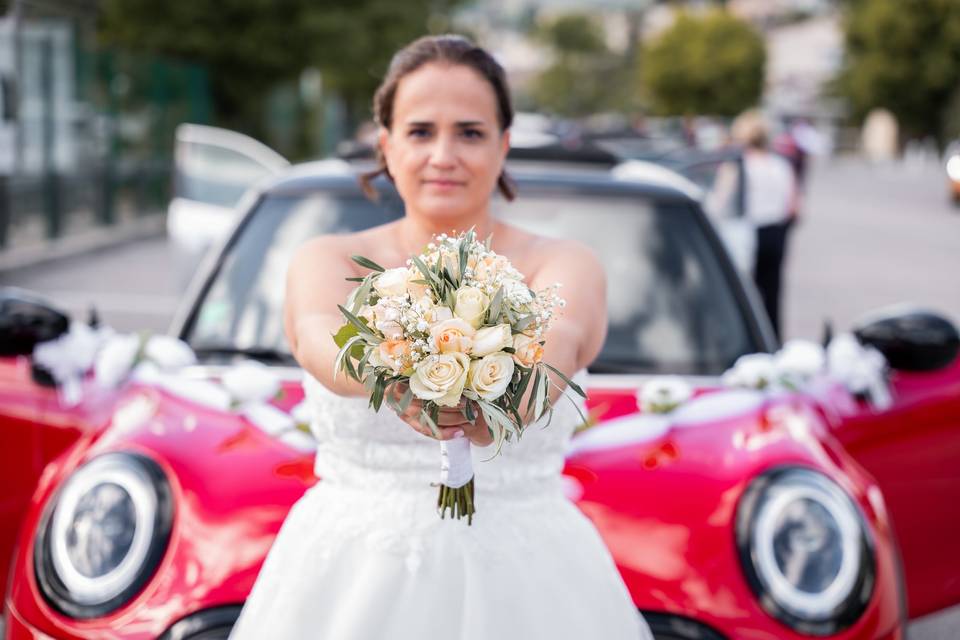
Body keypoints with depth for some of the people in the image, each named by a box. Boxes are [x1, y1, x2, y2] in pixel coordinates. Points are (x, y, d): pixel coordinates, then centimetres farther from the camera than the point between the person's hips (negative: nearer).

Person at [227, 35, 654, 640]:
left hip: (522, 585, 0)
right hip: (348, 581, 1)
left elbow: (554, 340, -26)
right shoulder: (327, 261, -1)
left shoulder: (565, 266, -3)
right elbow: (320, 338, -24)